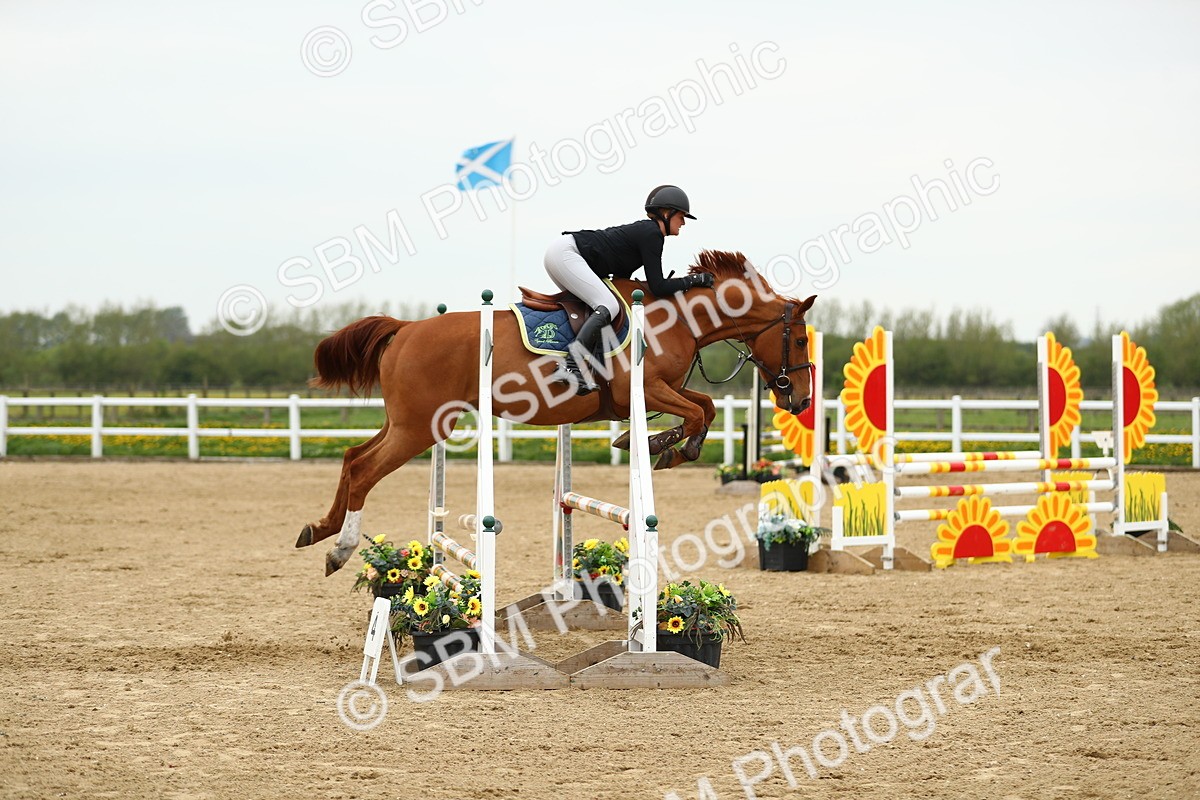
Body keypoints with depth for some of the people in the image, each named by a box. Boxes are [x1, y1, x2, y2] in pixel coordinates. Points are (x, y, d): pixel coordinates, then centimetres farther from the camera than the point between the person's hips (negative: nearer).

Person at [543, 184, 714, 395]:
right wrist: (693, 280, -3)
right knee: (608, 306, -20)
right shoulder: (652, 234, -10)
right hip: (565, 253, -11)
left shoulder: (644, 230, 20)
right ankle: (570, 367, -34)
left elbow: (621, 275, 21)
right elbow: (658, 288, -13)